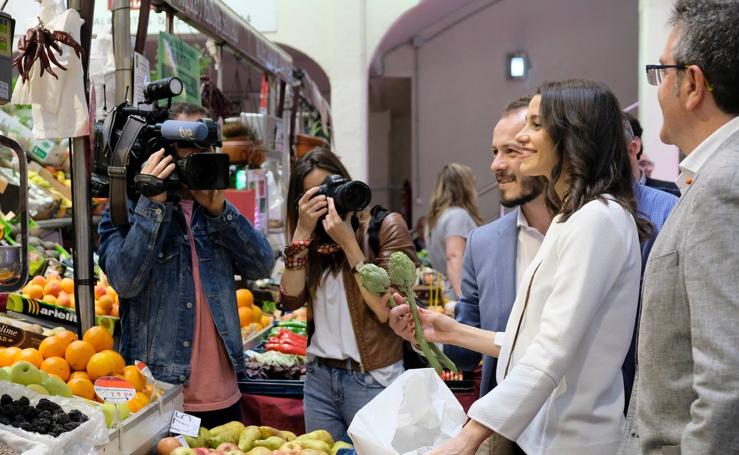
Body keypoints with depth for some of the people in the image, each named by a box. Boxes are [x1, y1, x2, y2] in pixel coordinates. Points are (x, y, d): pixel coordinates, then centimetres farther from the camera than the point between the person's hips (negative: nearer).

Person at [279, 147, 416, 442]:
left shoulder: (386, 226, -4)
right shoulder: (316, 239, 10)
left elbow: (386, 309, -14)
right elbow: (291, 299, -4)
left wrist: (347, 241, -16)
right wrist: (302, 231, -9)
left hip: (372, 380, -5)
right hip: (319, 378, 5)